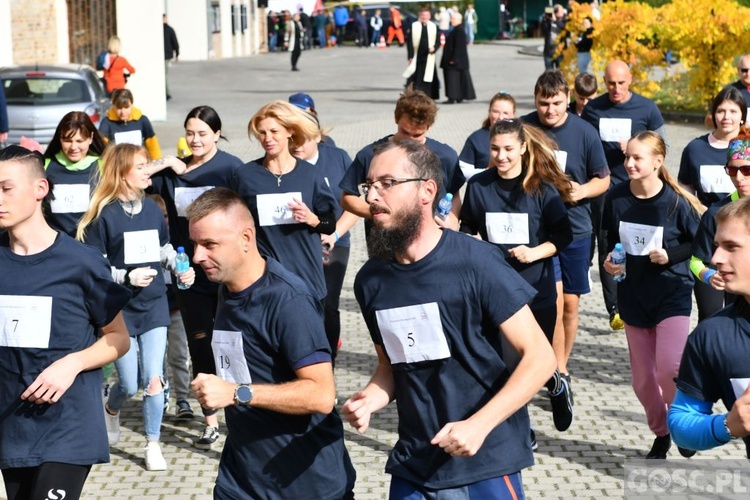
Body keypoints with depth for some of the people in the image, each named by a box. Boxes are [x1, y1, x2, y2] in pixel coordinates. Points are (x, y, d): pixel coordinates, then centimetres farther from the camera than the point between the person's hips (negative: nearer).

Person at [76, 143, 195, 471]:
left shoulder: (152, 209, 4)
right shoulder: (104, 214, -11)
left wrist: (181, 268, -1)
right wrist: (126, 277, -22)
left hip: (154, 304, 3)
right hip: (120, 308, -3)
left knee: (153, 379, -1)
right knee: (129, 384, 2)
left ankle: (152, 444, 13)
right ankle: (111, 410, 37)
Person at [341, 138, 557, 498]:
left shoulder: (475, 263, -14)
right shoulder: (370, 280, 0)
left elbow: (539, 357, -13)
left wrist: (479, 425, -21)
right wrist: (371, 398, -8)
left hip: (485, 463, -4)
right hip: (412, 467, 4)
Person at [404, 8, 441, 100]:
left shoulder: (434, 27, 6)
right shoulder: (414, 26, 0)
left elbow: (438, 41, 8)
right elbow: (410, 42, 0)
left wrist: (434, 48, -13)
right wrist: (410, 56, -6)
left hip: (429, 57, 1)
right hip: (416, 57, -1)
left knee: (427, 78, 0)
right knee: (414, 79, -1)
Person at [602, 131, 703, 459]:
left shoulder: (675, 201, -14)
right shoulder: (616, 198, -4)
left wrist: (670, 256, -18)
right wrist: (610, 261, -7)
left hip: (672, 293, -4)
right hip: (633, 295, 4)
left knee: (670, 369, -19)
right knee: (642, 379, 9)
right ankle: (661, 433, 32)